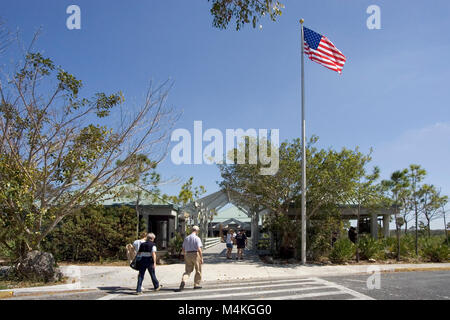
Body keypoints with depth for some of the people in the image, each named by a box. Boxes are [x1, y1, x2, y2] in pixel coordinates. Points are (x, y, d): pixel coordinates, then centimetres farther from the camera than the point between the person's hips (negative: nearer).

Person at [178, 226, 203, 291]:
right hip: (195, 254, -4)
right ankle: (196, 285, 20)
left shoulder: (186, 238, 10)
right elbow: (199, 249, -16)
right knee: (198, 271, 14)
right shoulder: (197, 238, -8)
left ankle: (183, 281, -20)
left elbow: (183, 249, 13)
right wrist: (201, 258, -12)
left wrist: (185, 257, 23)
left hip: (188, 255, 4)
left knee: (187, 271, 6)